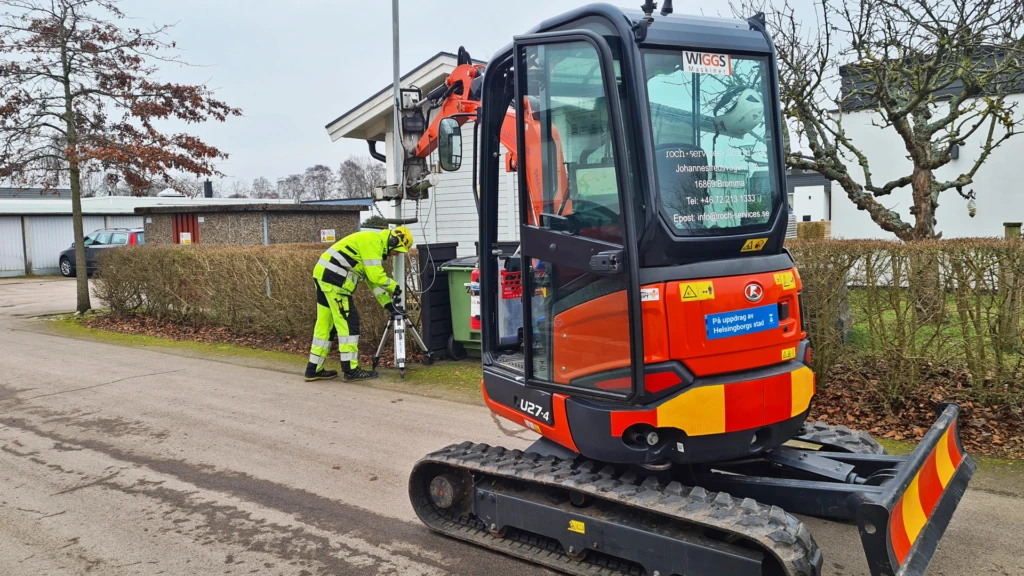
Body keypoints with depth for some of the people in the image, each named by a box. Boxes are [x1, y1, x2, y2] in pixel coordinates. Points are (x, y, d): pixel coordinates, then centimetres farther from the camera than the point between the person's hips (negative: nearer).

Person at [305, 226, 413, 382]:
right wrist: (394, 287, -1)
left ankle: (314, 369, 18)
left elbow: (374, 279, 20)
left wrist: (389, 305, 14)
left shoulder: (374, 246, 21)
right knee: (349, 321, -6)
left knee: (325, 323, 13)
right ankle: (351, 370, -3)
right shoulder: (373, 242, -11)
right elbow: (376, 276, -18)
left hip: (324, 275, 11)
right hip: (334, 277, -11)